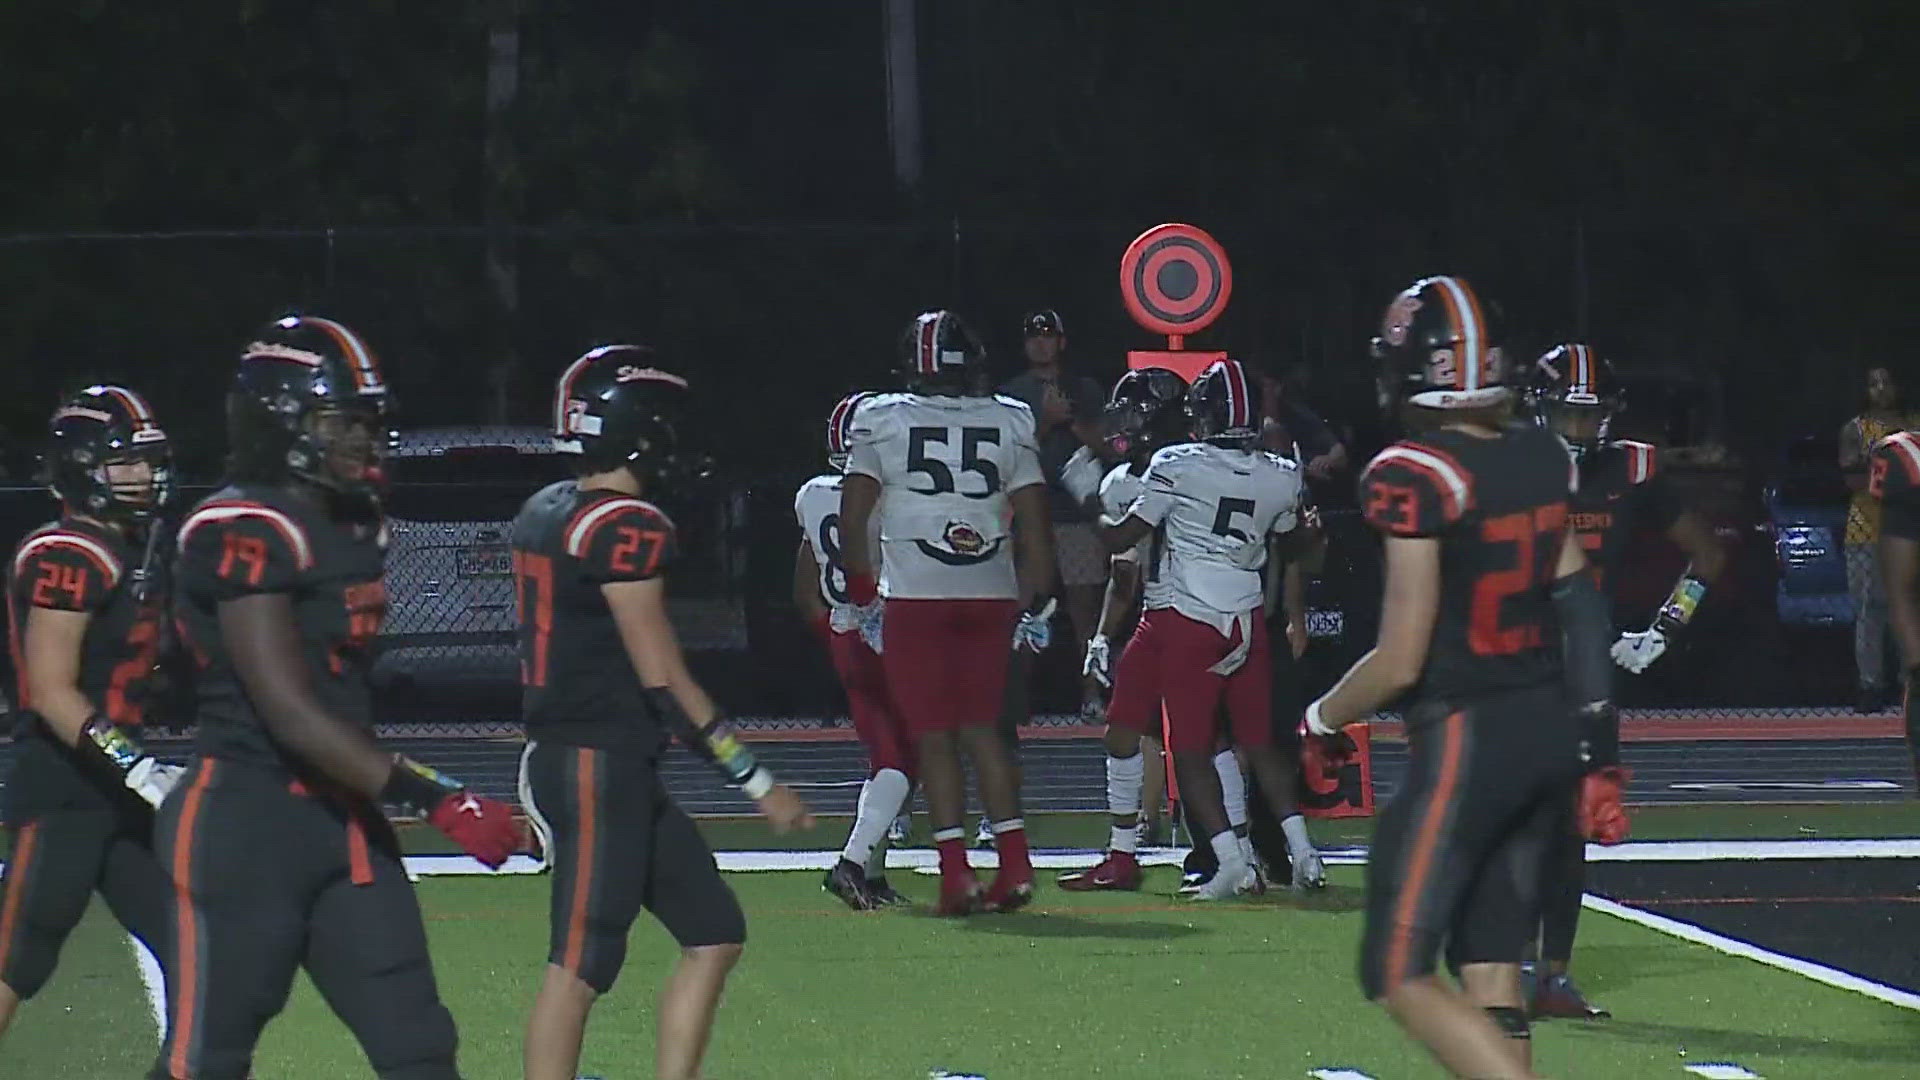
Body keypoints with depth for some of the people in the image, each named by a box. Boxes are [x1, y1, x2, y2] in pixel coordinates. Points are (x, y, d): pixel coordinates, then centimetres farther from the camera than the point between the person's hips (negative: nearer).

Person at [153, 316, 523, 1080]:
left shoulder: (356, 526, 12)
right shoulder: (242, 535, -17)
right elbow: (292, 715, -23)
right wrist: (434, 798, -26)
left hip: (344, 824, 9)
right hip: (242, 824, -9)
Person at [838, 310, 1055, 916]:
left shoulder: (881, 421, 2)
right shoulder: (1010, 423, 8)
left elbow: (852, 519, 1)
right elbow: (1034, 523, 7)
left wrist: (864, 598, 9)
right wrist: (1036, 605, 14)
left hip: (914, 598, -3)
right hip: (991, 593, 3)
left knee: (934, 736, 1)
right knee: (982, 728, 13)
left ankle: (956, 876, -4)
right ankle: (1015, 864, 6)